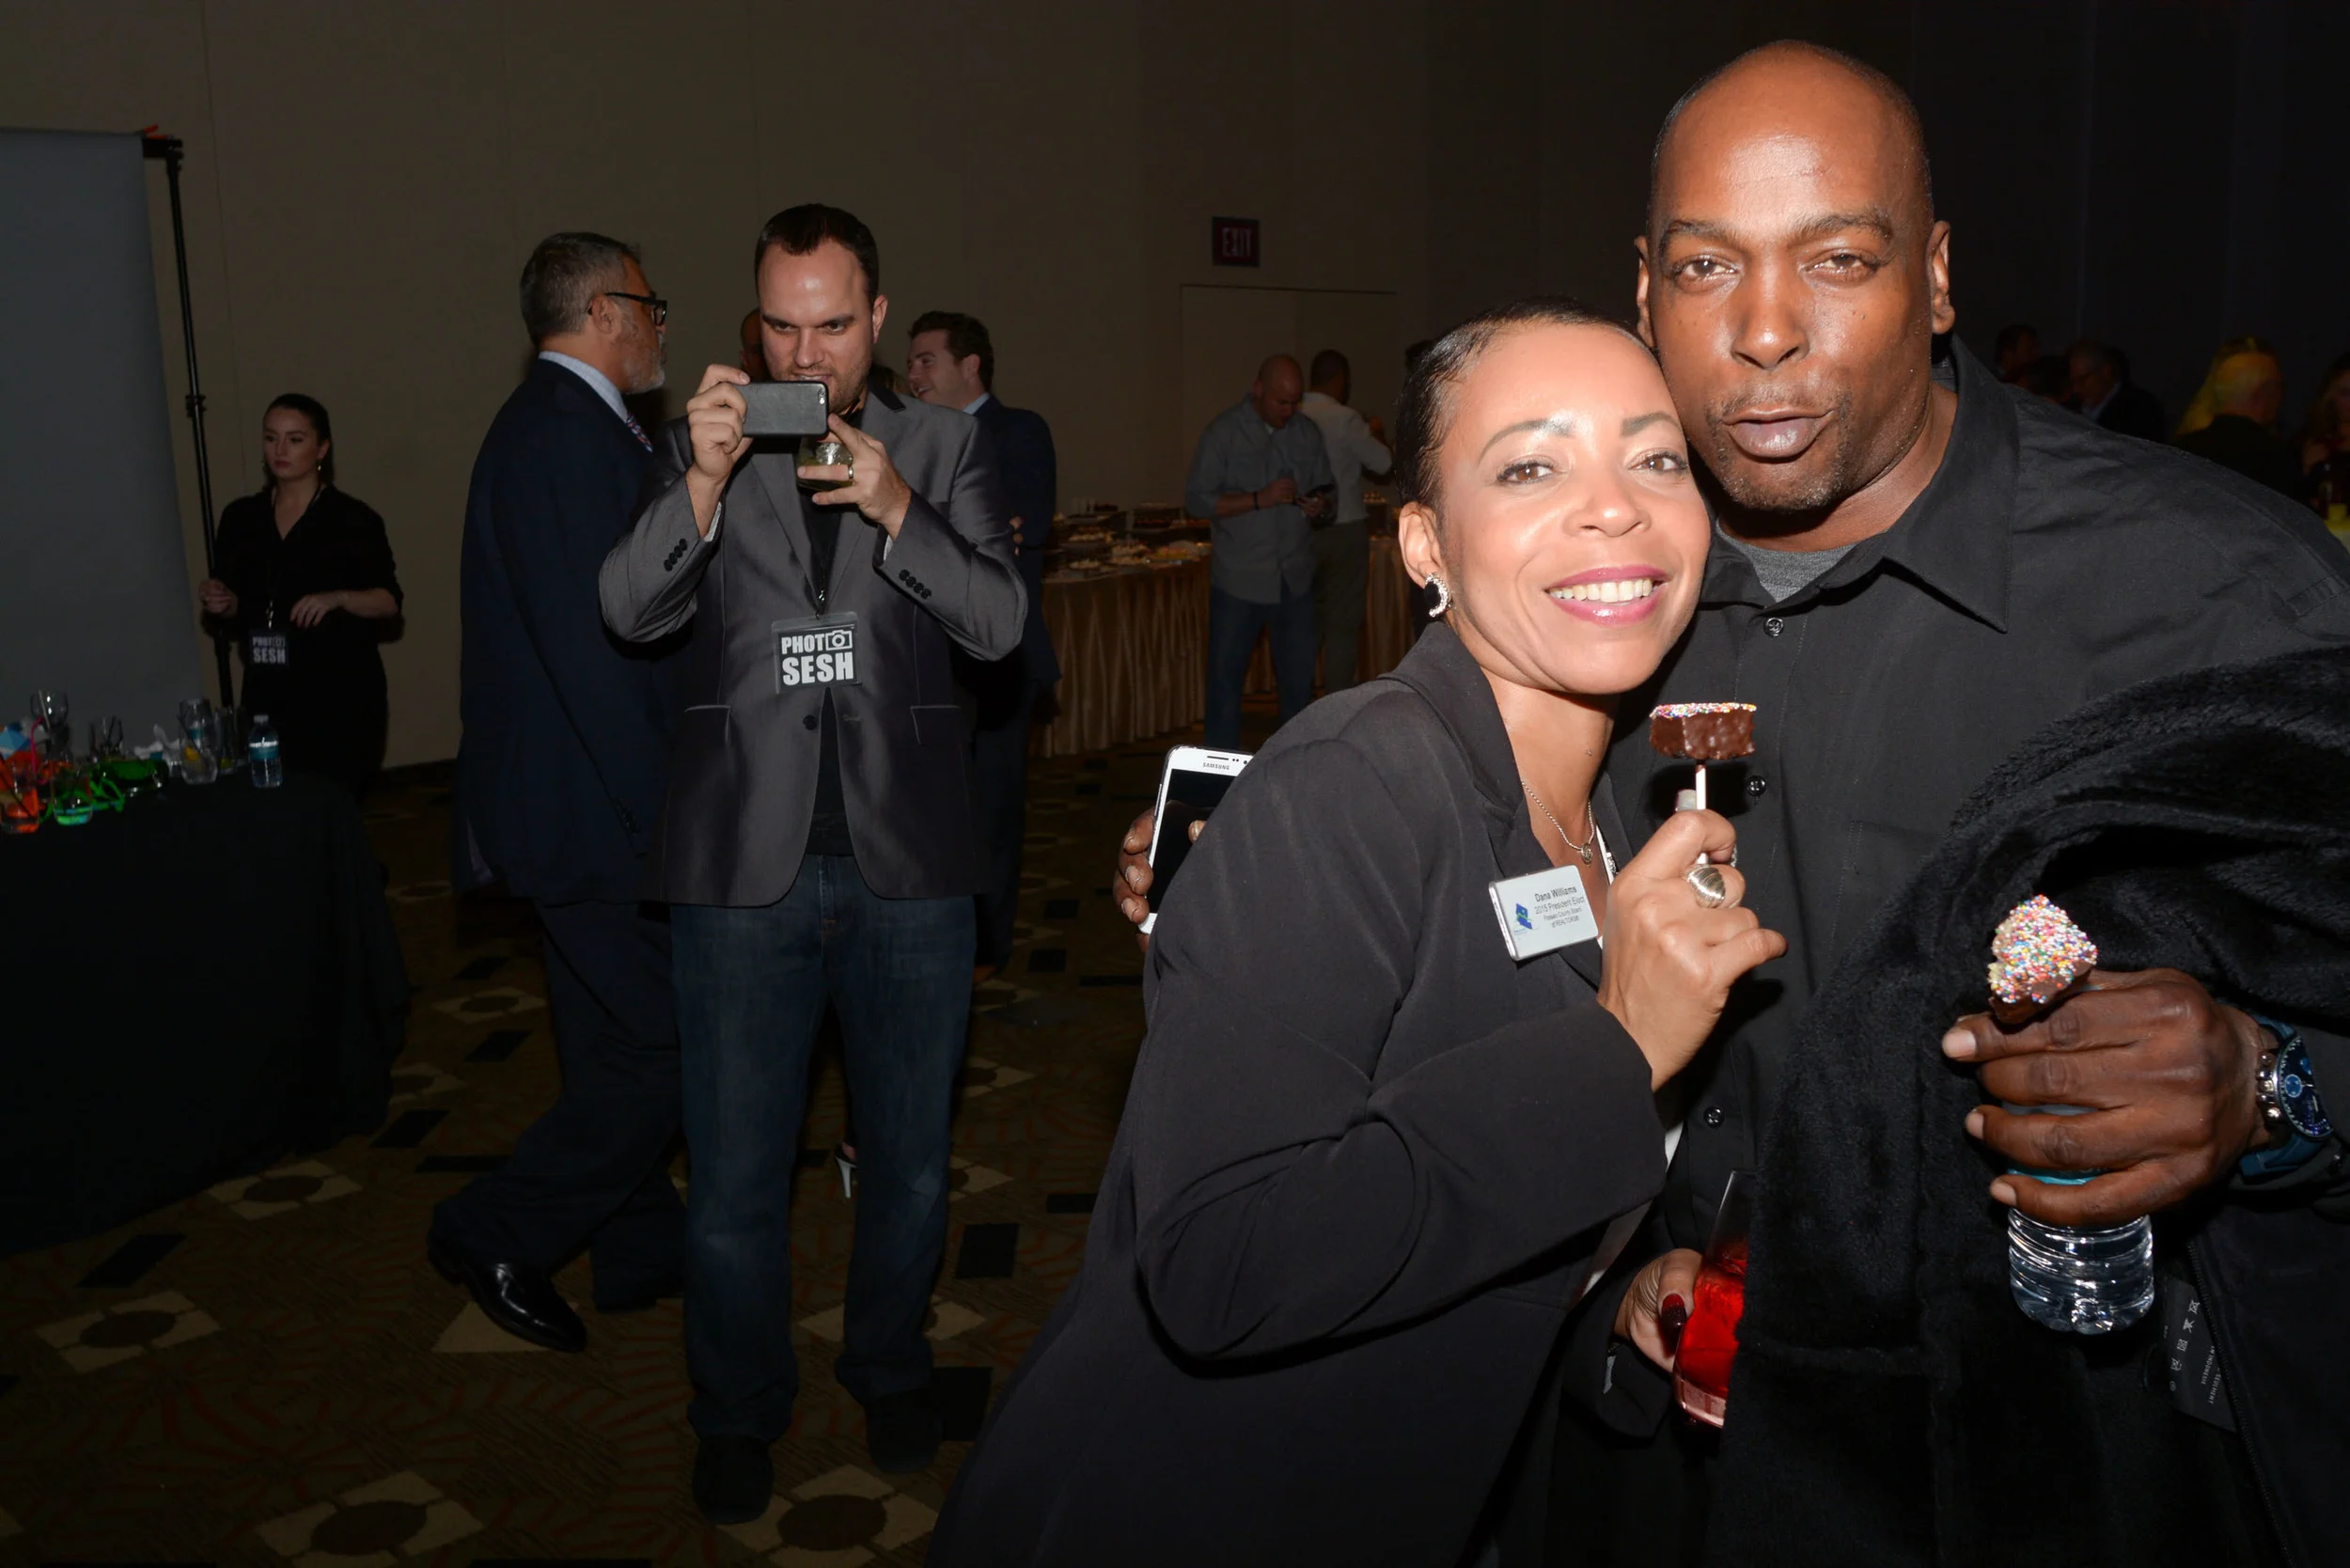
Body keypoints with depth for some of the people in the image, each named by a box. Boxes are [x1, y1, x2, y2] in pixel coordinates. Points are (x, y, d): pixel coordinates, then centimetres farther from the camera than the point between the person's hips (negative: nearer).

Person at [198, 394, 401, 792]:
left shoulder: (352, 518, -2)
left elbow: (389, 602, -2)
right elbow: (234, 614, 18)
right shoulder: (241, 518, 11)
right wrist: (222, 607, -3)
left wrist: (339, 599, -19)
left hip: (342, 698, -4)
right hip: (268, 699, 4)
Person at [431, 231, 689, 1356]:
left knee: (619, 1044, 18)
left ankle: (641, 1249, 32)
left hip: (584, 800, 11)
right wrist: (663, 817, -22)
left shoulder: (553, 423, 15)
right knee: (669, 1045, -2)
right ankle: (500, 1238, 13)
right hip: (597, 809, -11)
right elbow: (596, 650, -24)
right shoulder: (569, 434, -19)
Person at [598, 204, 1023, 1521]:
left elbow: (1002, 622, -5)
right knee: (736, 1171, 8)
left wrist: (897, 511, -19)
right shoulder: (700, 445, 5)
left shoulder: (943, 445, 5)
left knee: (911, 1156, 16)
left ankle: (891, 1367, 40)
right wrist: (704, 484, -20)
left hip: (908, 862, 1)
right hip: (746, 865, 0)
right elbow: (631, 610, -5)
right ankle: (741, 1412, 31)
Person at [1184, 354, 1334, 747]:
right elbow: (1196, 500, -9)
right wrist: (1260, 499, -19)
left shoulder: (1308, 433, 10)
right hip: (1239, 581, -4)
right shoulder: (1223, 432, -4)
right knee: (1226, 678, 3)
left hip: (1295, 580, 4)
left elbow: (1326, 491, 18)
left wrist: (1320, 506, -6)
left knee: (1298, 679, 9)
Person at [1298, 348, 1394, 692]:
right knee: (1344, 624, 3)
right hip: (1344, 530, -5)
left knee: (1309, 621, 15)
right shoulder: (1345, 420, -14)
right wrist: (1376, 434, 12)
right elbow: (1384, 464, -7)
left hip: (1303, 530, 5)